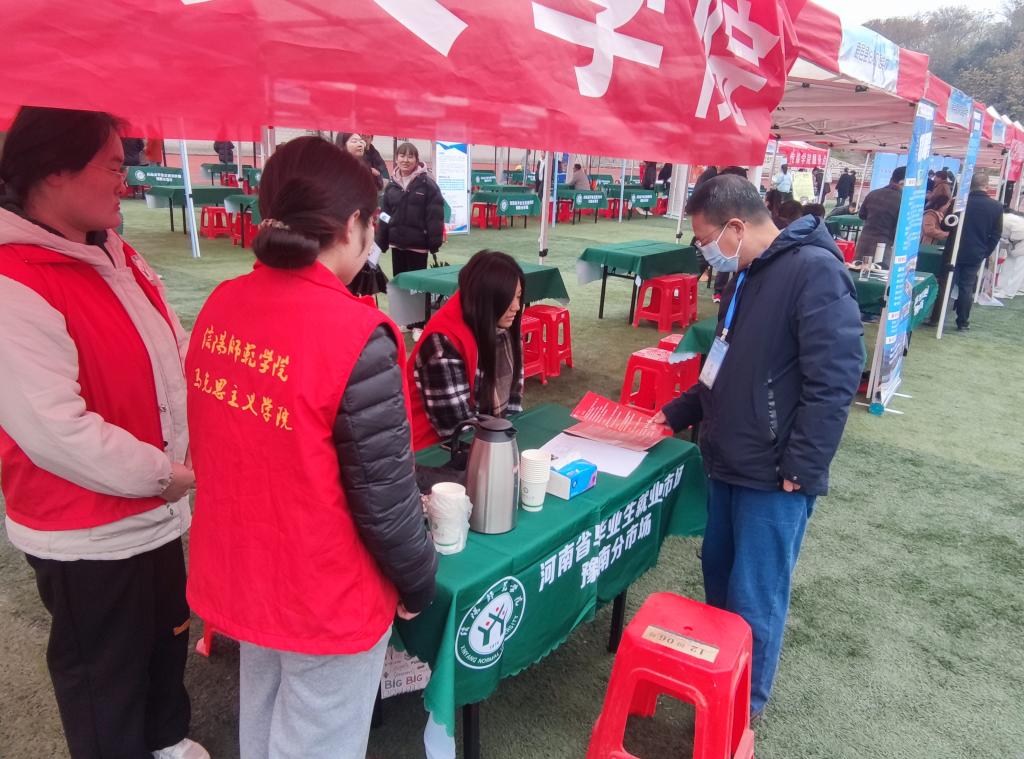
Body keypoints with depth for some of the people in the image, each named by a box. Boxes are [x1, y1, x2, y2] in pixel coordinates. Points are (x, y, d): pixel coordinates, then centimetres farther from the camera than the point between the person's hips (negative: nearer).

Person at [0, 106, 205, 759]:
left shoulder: (115, 255, 2)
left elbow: (175, 354, 8)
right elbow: (56, 431, -28)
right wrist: (163, 473, -18)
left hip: (158, 509, 9)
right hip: (88, 537, -9)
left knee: (167, 639, 29)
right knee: (106, 677, 16)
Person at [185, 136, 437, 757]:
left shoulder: (222, 305, -6)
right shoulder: (355, 336, -28)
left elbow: (225, 443, 6)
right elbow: (384, 494, -22)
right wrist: (419, 585, -4)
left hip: (236, 570, 7)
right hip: (323, 596, -6)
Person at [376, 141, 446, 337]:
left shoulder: (427, 183, -8)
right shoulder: (391, 184, 7)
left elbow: (435, 215, -12)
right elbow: (384, 214, 11)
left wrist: (435, 242, -17)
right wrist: (381, 240, 7)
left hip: (417, 243, -5)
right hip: (396, 241, 5)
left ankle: (419, 324, 10)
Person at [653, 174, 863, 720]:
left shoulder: (815, 271, -18)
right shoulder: (747, 276, 11)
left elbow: (834, 379, -21)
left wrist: (802, 470, -20)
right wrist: (677, 413, 18)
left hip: (774, 478, -9)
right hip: (728, 463, 9)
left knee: (755, 600, 6)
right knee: (718, 573, 21)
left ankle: (744, 705, 28)